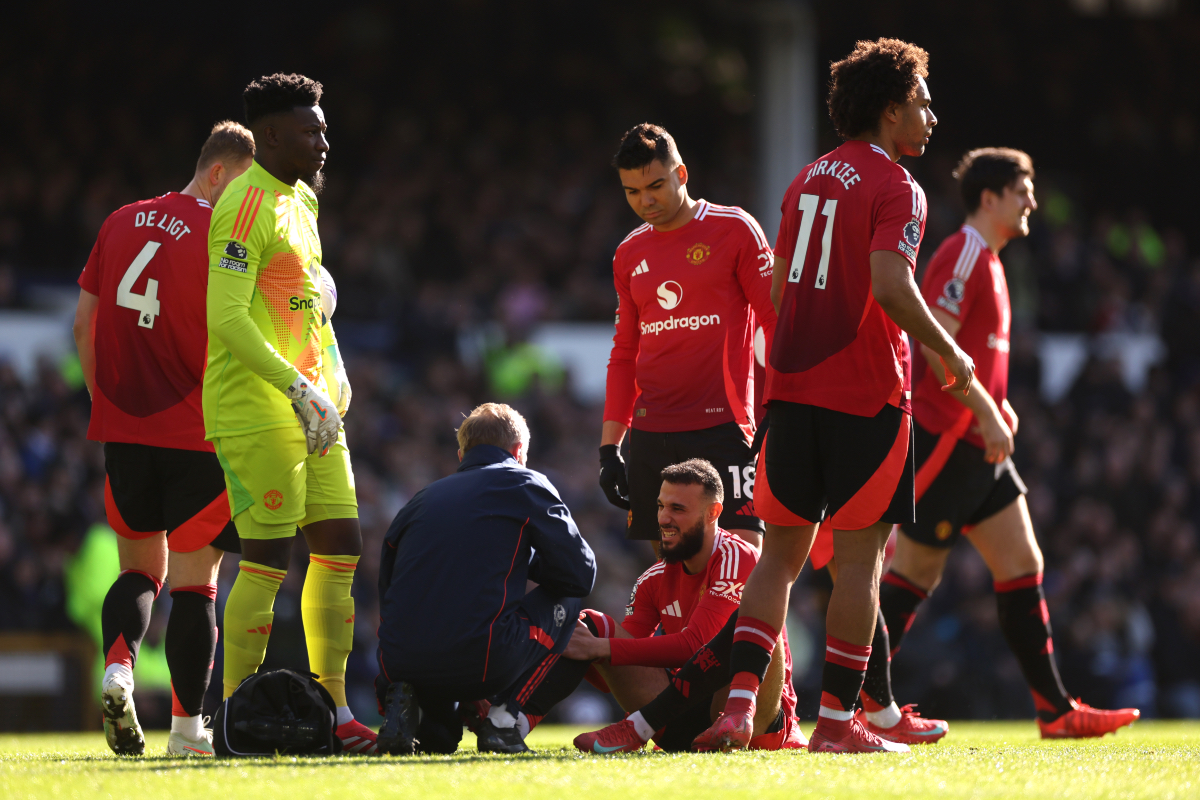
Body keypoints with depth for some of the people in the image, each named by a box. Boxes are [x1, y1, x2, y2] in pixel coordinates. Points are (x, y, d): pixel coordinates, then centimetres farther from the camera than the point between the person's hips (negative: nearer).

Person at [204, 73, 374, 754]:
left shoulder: (301, 201, 18)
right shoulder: (248, 205, -13)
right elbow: (226, 316, -21)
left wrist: (332, 380, 17)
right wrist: (298, 389, -24)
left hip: (309, 408, 9)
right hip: (256, 411, -9)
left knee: (341, 548, 8)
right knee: (268, 563, -9)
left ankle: (335, 709, 14)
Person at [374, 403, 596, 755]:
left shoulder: (421, 498, 22)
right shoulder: (526, 485, 10)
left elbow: (386, 591, 23)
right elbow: (580, 573, 8)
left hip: (399, 662, 5)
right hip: (479, 659, -5)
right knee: (567, 602, 22)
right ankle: (502, 717, 8)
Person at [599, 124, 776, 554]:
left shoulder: (734, 230, -1)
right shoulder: (629, 254, 15)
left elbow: (774, 320, -1)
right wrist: (609, 447, 14)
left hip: (722, 425, -5)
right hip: (651, 434, 5)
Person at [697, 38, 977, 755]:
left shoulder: (808, 180, 15)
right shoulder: (895, 187, -9)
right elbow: (890, 287, -23)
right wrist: (950, 353, -11)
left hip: (794, 390, 7)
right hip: (867, 393, -7)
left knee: (782, 552, 9)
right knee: (861, 555, -1)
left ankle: (740, 705, -2)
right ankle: (837, 719, -1)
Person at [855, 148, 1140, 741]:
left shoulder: (986, 261, 19)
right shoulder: (963, 255, -12)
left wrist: (995, 409, 14)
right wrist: (987, 413, -20)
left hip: (977, 445, 10)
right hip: (946, 439, -10)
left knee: (1023, 567, 7)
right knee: (915, 571, -5)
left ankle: (1056, 710, 7)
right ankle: (871, 704, 2)